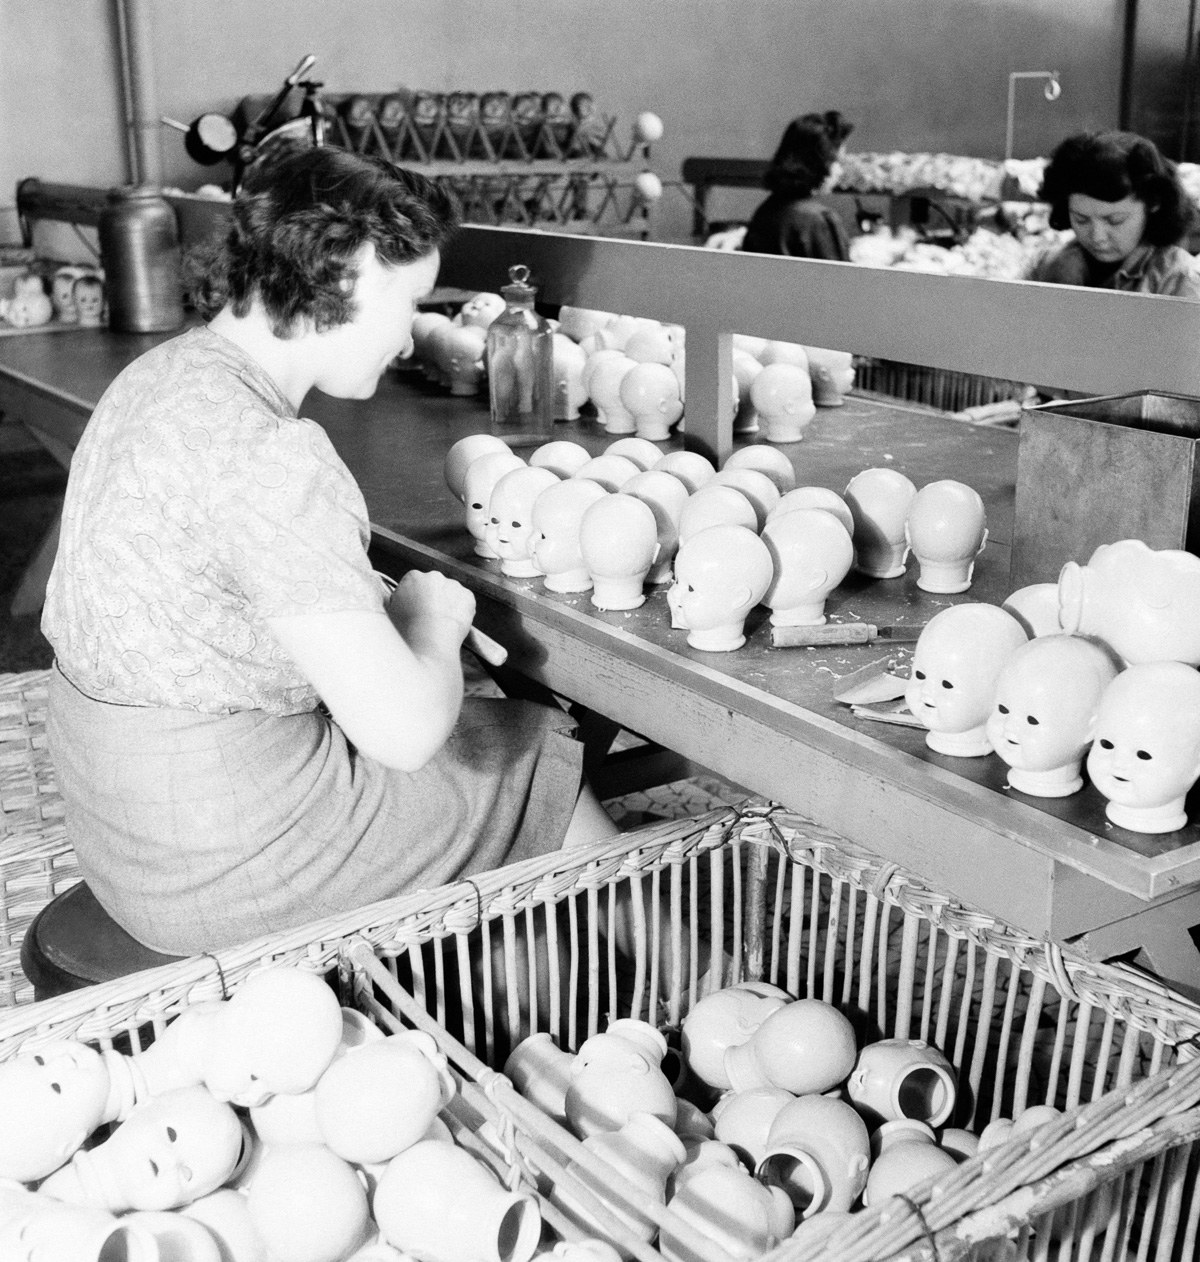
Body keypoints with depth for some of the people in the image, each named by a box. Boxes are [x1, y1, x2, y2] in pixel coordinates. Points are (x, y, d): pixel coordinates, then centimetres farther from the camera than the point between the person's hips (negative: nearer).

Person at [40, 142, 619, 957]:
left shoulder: (163, 373, 3)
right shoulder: (264, 455, -28)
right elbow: (402, 729, -29)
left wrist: (377, 607, 4)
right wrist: (432, 623, -7)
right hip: (220, 871, -9)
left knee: (518, 724, 21)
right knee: (548, 755, 11)